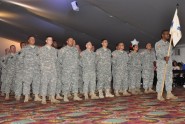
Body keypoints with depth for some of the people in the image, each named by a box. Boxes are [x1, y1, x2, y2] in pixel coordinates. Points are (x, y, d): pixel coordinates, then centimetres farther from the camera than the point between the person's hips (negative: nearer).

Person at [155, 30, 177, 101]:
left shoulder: (169, 44, 18)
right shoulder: (158, 44, -1)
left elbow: (170, 53, 18)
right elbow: (158, 54, -12)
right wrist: (164, 57, -29)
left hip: (169, 64, 7)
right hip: (161, 64, -7)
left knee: (169, 79, 7)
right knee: (160, 79, -8)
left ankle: (169, 94, 13)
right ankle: (159, 95, -5)